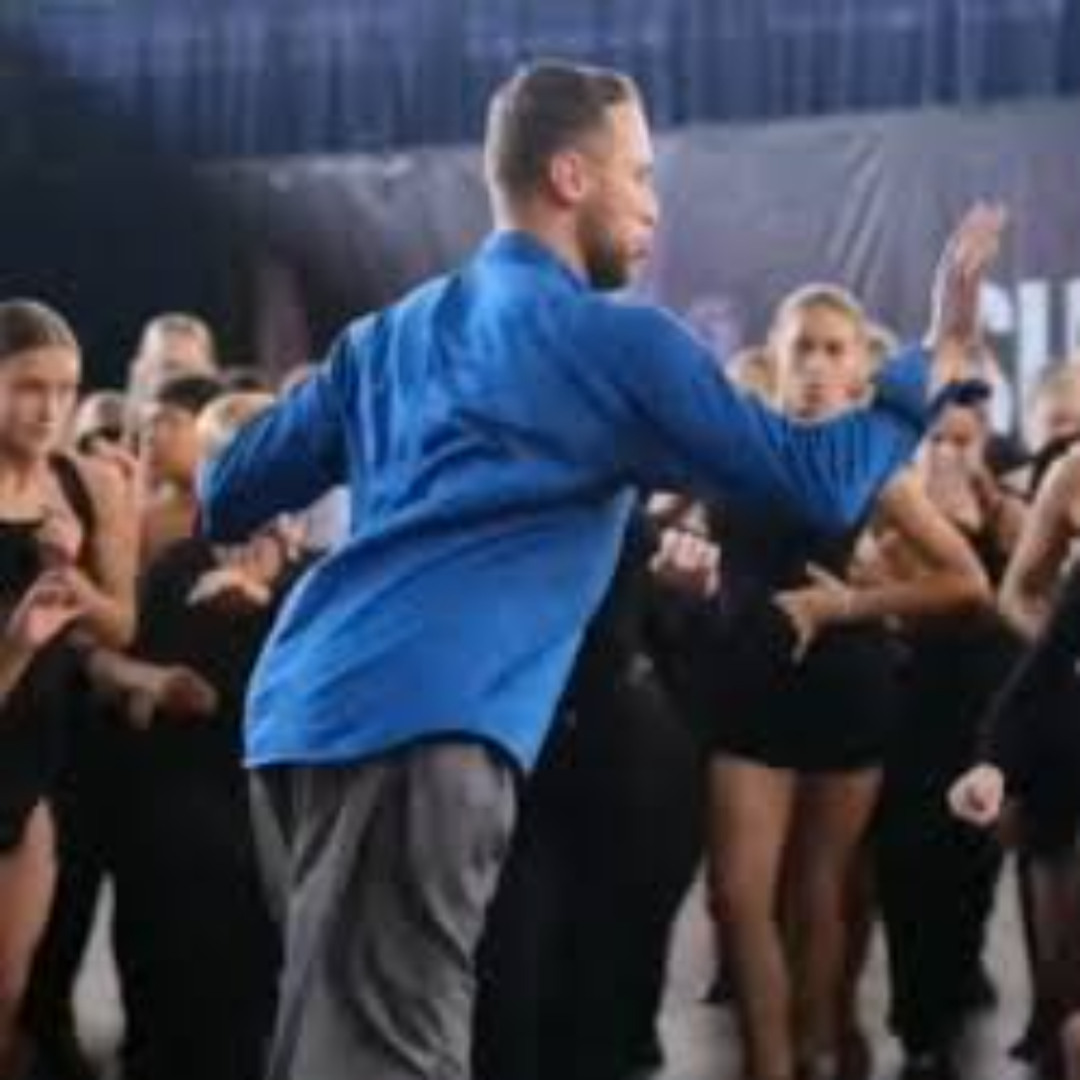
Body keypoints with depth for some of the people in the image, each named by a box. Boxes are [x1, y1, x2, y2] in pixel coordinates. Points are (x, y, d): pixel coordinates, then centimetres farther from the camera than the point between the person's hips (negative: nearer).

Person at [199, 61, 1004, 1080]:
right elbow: (822, 483, 4)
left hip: (311, 707, 9)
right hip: (418, 724, -9)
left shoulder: (395, 332, 23)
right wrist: (941, 348, 15)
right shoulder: (614, 341, 2)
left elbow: (227, 494, 25)